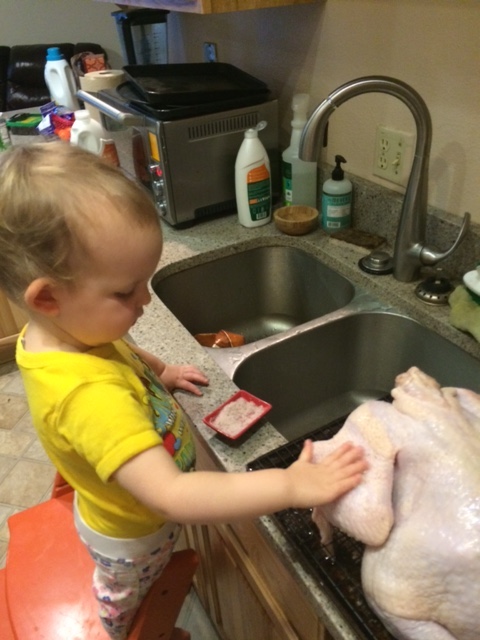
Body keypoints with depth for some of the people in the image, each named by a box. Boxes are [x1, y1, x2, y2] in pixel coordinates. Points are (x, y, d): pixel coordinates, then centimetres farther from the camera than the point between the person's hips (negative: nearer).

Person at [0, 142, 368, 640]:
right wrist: (290, 487, -54)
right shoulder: (89, 395, -48)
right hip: (131, 537, -7)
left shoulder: (57, 330, -18)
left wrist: (159, 369, 6)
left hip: (114, 507, 8)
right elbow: (170, 497, -53)